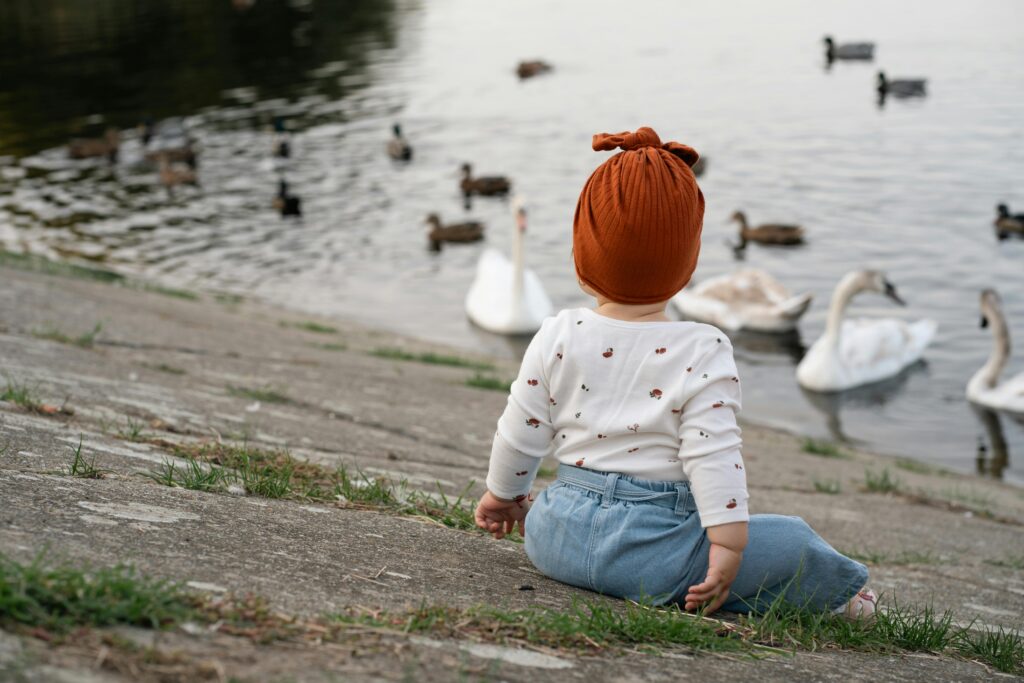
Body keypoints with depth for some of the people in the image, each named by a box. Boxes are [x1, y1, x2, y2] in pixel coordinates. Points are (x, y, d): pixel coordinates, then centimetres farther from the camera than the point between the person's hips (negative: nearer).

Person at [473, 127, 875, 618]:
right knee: (792, 541, 10)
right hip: (647, 551, -4)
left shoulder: (558, 337, 0)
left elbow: (520, 432, 7)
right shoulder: (702, 354, -12)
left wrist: (503, 493, 24)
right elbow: (712, 455, -17)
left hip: (558, 537, 5)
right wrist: (728, 543, -13)